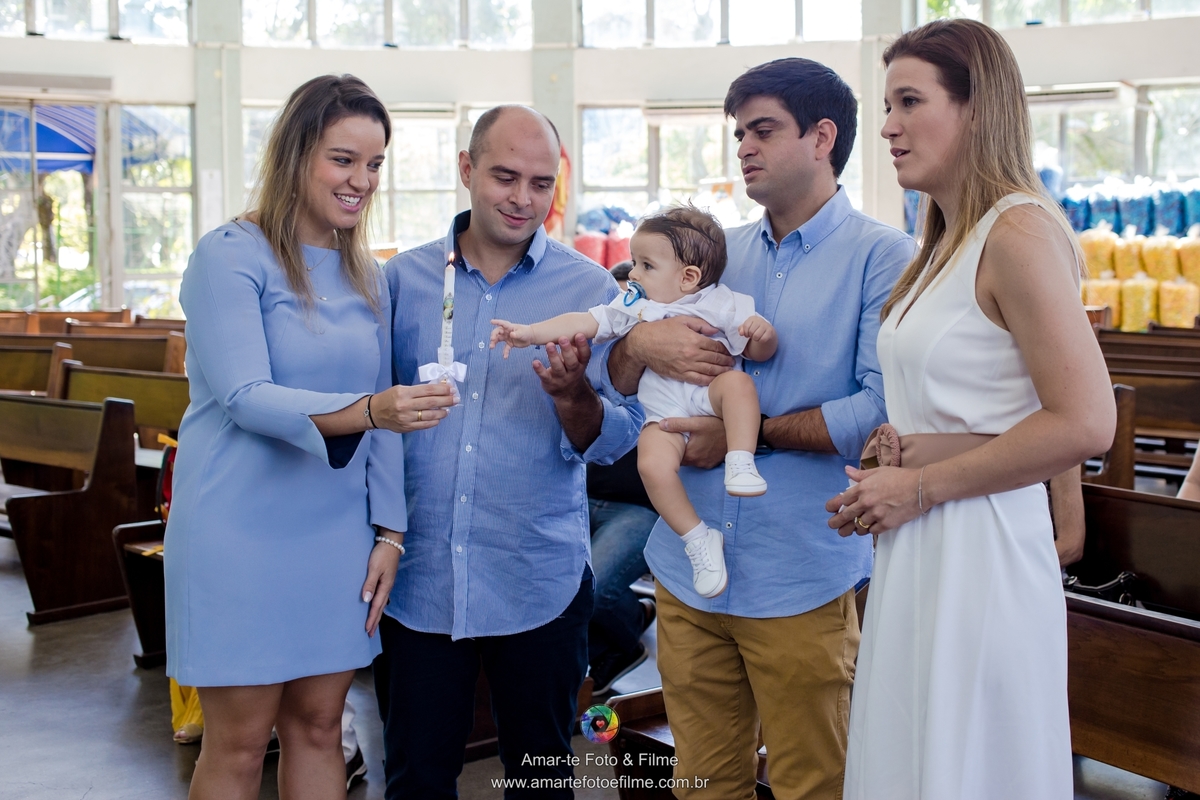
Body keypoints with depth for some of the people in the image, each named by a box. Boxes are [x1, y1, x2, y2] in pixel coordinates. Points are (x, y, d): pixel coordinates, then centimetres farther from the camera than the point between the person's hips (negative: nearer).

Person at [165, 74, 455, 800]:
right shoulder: (230, 256, -10)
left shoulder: (366, 275, 9)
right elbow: (245, 397, -20)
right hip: (243, 530, -5)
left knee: (319, 725, 13)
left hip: (336, 534, 5)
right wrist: (367, 411, -35)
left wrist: (390, 530, 5)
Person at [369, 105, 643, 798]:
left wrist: (573, 394, -26)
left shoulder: (591, 289, -2)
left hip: (539, 585, -1)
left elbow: (617, 441, -5)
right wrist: (379, 528, 2)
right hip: (418, 579, 1)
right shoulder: (405, 277, 3)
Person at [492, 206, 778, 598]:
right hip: (663, 416, 1)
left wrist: (762, 333, -17)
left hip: (710, 399, -1)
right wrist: (530, 332, -4)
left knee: (737, 382, -34)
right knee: (652, 463, -28)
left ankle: (741, 464, -31)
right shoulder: (633, 305, 15)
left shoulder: (724, 304, 7)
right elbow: (585, 322, 7)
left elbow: (759, 353, 6)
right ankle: (699, 540, -17)